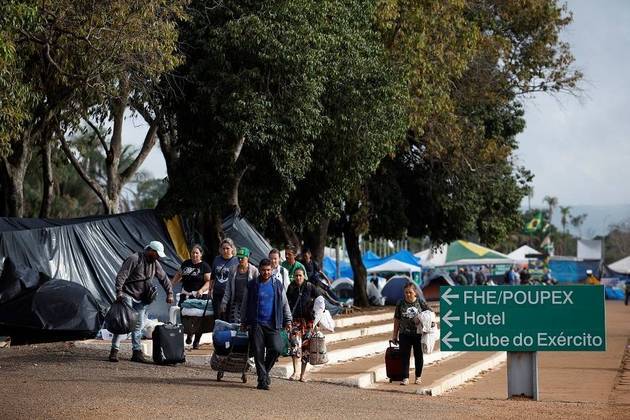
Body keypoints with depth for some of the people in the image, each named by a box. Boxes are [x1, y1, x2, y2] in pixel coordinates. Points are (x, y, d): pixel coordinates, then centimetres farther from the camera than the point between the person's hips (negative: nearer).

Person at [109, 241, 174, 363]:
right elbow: (121, 276, -19)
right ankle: (114, 350, -8)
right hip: (127, 295, -7)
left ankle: (137, 352, 9)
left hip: (140, 299, 7)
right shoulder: (134, 259, -14)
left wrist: (169, 293, 7)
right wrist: (119, 292, -28)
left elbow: (164, 278, 17)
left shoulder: (155, 264, 10)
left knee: (139, 325, 6)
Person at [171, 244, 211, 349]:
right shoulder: (186, 263, 12)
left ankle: (196, 341, 10)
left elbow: (208, 281, -8)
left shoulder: (205, 266, -1)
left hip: (200, 296, -3)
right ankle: (189, 333, 19)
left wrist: (201, 290, -23)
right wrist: (171, 284, 12)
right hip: (186, 294, 3)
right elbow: (179, 275, 25)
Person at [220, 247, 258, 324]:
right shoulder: (233, 270, 9)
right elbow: (228, 289, 12)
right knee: (233, 324, -8)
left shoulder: (254, 270, -1)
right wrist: (224, 303, 7)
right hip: (236, 302, 2)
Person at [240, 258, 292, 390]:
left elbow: (284, 304, 16)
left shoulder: (277, 285, 10)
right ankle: (263, 379, 2)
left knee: (276, 349, -12)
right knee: (258, 352, -4)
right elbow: (245, 305, 15)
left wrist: (288, 320, 11)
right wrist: (243, 322, 13)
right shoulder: (252, 285, 8)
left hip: (273, 324, 1)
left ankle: (265, 370, 14)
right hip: (256, 324, 0)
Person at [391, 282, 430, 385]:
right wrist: (395, 334, 8)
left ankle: (418, 377, 23)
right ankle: (405, 378, 1)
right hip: (404, 334, 1)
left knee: (418, 356, 9)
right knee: (404, 356, -2)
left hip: (418, 334, -1)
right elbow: (397, 320, 8)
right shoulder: (401, 304, 2)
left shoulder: (421, 303, -2)